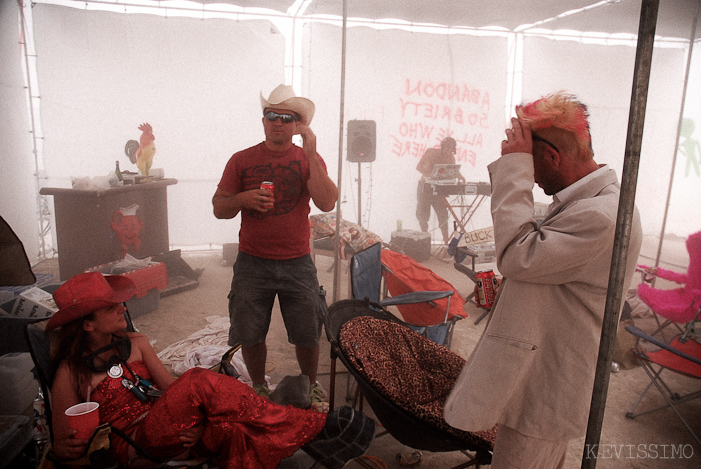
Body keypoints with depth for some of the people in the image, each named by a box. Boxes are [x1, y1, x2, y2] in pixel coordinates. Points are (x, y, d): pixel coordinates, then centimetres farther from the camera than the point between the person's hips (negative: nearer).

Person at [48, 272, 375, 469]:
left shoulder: (135, 344, 12)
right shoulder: (70, 374, -1)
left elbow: (171, 386, 4)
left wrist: (196, 420, -15)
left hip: (170, 429, 5)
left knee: (233, 433, -31)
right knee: (201, 382, -32)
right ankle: (315, 427, -31)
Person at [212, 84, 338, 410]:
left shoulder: (309, 159, 2)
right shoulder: (242, 160, 3)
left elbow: (327, 203, -14)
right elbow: (219, 209, 5)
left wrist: (310, 154, -16)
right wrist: (243, 199, -16)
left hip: (298, 263, 0)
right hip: (252, 263, 1)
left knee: (307, 334, 7)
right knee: (250, 334, 8)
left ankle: (310, 386, 34)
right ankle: (259, 388, 34)